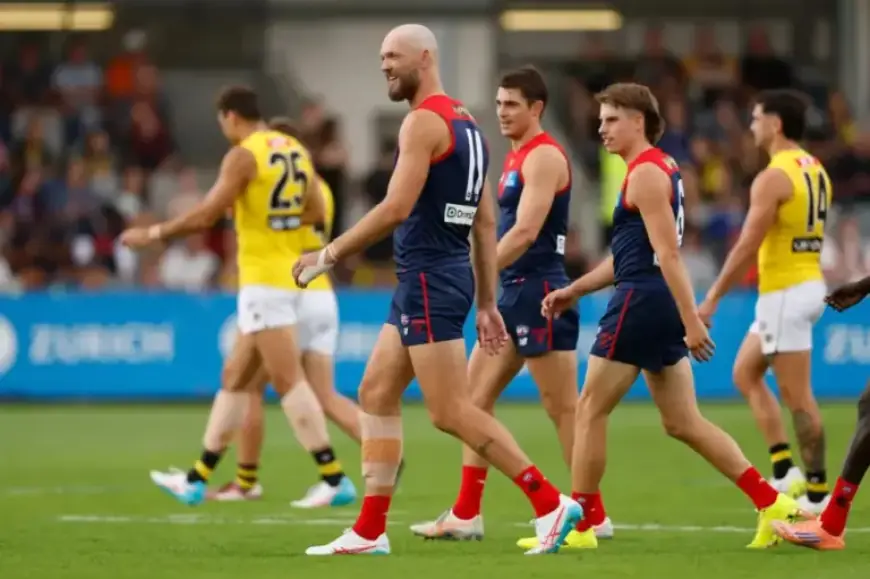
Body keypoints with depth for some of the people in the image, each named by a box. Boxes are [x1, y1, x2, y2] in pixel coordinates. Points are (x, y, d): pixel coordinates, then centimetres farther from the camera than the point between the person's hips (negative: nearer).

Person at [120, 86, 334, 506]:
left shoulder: (243, 156, -13)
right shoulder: (297, 151, 10)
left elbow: (205, 216, -15)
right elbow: (315, 213, 11)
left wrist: (153, 234, -4)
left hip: (263, 280, -9)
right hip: (289, 275, 9)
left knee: (287, 381, -10)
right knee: (234, 378, 14)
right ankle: (197, 479, 20)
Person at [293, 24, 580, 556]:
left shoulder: (424, 121, -13)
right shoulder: (466, 124, 16)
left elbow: (396, 208, -21)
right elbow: (486, 223, 17)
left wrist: (328, 256, -14)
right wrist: (487, 304, 19)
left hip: (429, 281, -10)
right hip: (426, 281, 10)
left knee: (452, 412, -9)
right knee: (376, 395, 12)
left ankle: (551, 503, -10)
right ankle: (370, 532, 12)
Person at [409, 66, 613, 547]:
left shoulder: (544, 156, -13)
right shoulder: (517, 156, 17)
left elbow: (524, 232, -22)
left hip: (539, 293, -10)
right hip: (513, 293, 10)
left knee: (563, 409, -4)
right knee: (475, 396, 9)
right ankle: (466, 515, 11)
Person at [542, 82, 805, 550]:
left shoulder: (646, 173, -11)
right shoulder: (661, 169, 21)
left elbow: (668, 253, -19)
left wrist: (691, 320, -24)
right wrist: (574, 291, 23)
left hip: (641, 302, -10)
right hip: (661, 306, 10)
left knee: (591, 410, -1)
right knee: (684, 424, 8)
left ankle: (581, 524, 4)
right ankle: (771, 502, 2)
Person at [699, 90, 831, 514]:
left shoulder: (773, 178, -16)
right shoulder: (815, 170, 11)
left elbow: (747, 246, -19)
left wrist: (712, 299, -15)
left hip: (786, 294, -10)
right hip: (809, 284, 10)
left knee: (796, 396, -4)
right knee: (745, 373, 17)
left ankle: (817, 492, -1)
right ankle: (785, 471, 11)